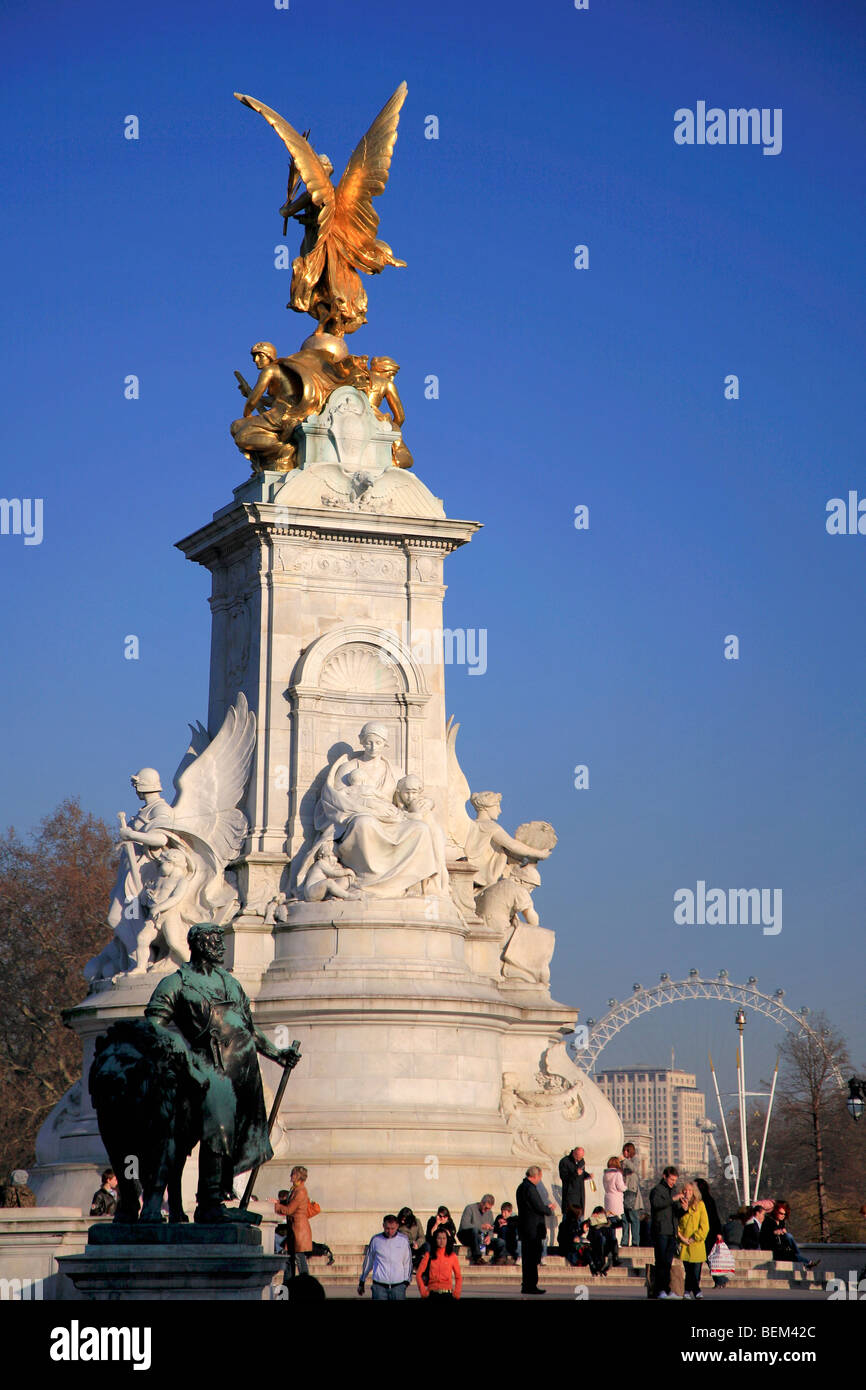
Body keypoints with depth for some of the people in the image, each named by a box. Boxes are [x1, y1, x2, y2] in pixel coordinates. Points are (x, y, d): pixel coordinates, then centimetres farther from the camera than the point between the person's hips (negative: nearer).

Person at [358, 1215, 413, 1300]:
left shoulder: (403, 1240, 4)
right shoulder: (376, 1240, 3)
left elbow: (407, 1262, 12)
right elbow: (368, 1261, 14)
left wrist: (406, 1281, 6)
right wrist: (362, 1282, 20)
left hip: (398, 1286, 0)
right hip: (379, 1286, 0)